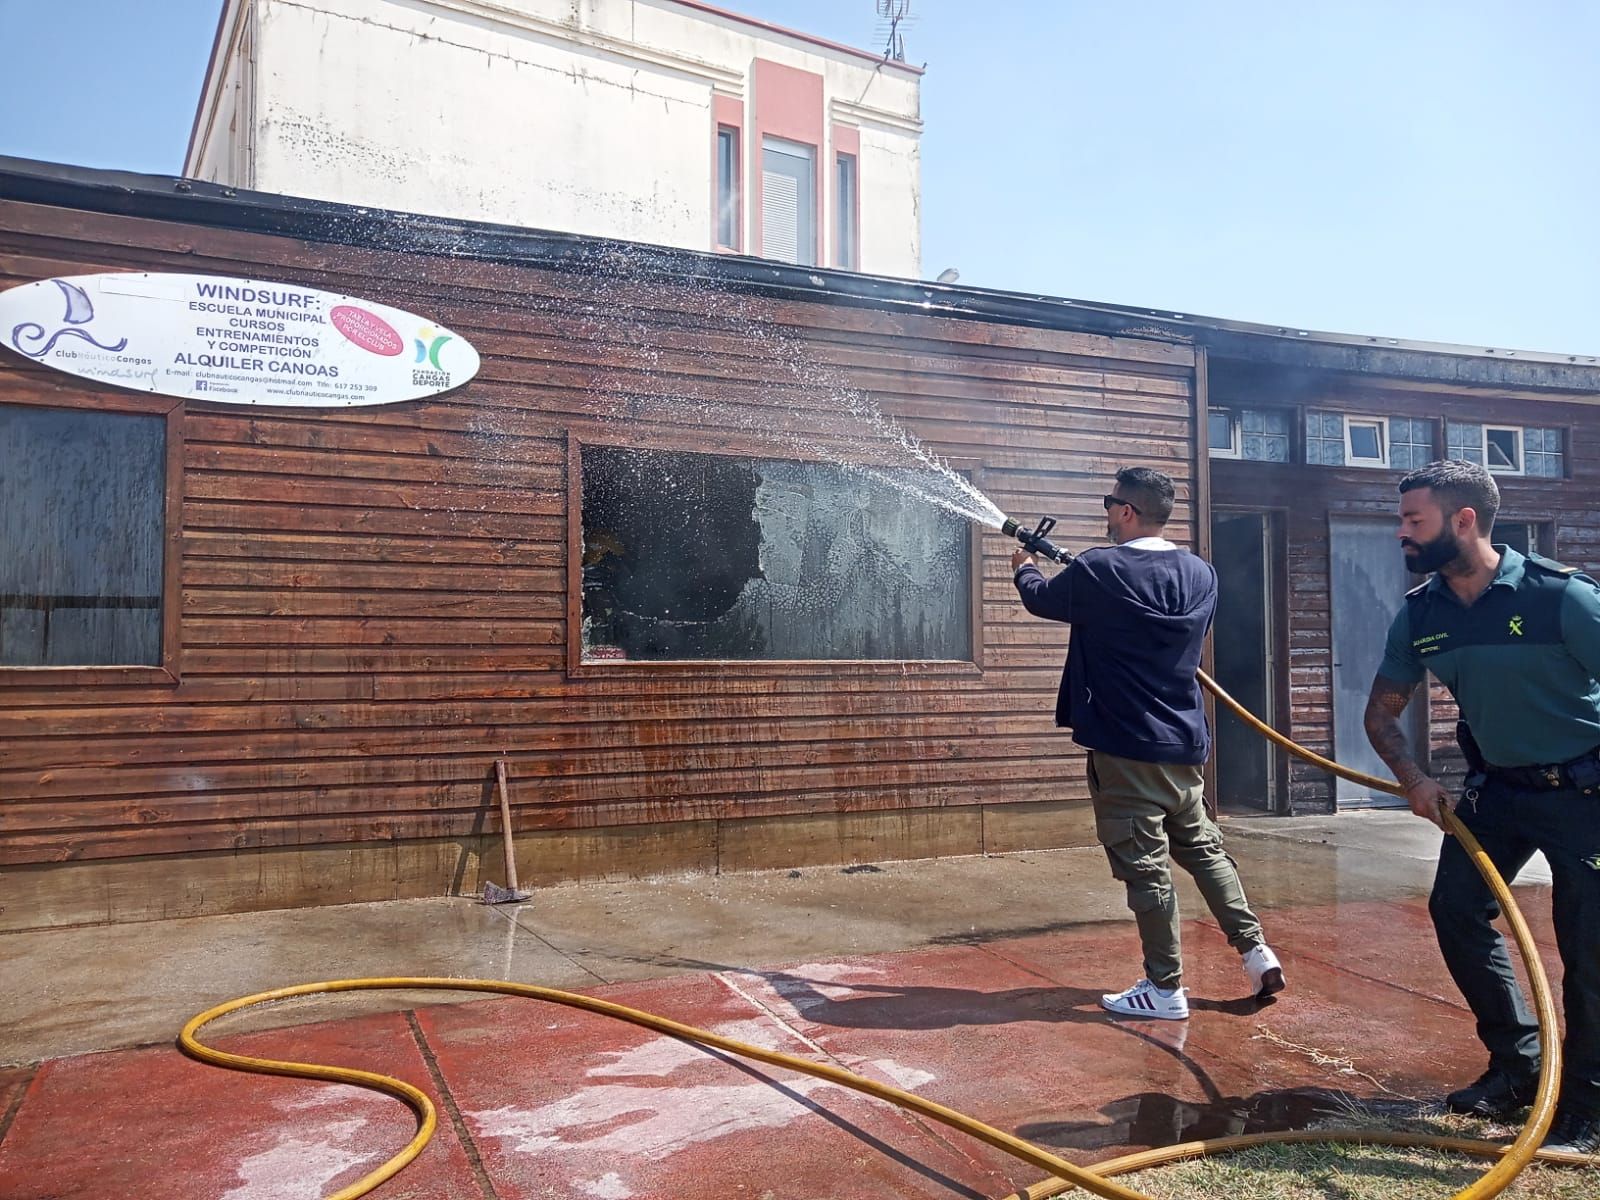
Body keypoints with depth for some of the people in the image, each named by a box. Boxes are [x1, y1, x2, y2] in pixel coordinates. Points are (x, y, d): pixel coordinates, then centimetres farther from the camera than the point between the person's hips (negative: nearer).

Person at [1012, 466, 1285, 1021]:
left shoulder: (1098, 570, -14)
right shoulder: (1201, 573, 4)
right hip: (1185, 742, 7)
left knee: (1145, 864, 1)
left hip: (1125, 747, -6)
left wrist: (1025, 568, 29)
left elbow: (1041, 598, 5)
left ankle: (1165, 988, 9)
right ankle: (1256, 949, 20)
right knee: (1203, 846, 21)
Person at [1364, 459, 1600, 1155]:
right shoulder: (1420, 615, -5)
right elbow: (1382, 710, 5)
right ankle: (1518, 1063, 19)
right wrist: (1413, 779, -10)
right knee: (1455, 908, -1)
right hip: (1497, 786, 6)